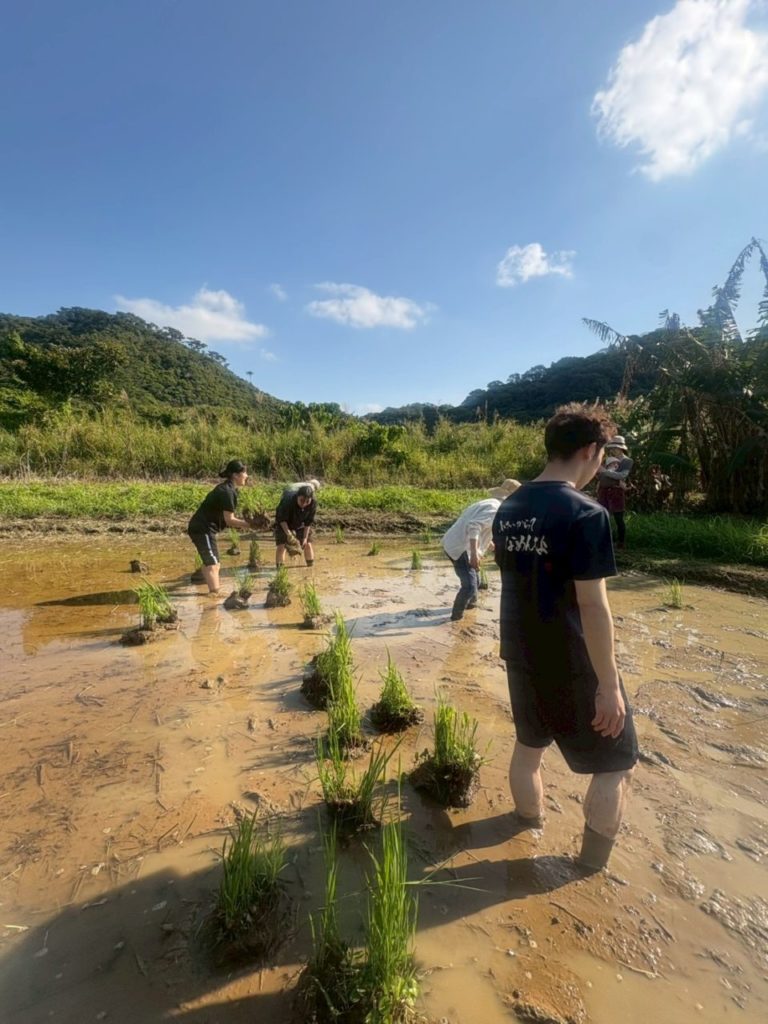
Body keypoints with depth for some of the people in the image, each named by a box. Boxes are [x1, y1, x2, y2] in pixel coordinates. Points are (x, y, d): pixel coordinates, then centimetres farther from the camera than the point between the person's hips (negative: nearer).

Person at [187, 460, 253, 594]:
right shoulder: (227, 492, -19)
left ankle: (213, 593, 27)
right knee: (213, 564, -11)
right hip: (203, 529, -10)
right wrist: (248, 524, -14)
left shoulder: (227, 488, 11)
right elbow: (229, 520, -19)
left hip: (202, 528, 10)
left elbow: (226, 516, 12)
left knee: (210, 563, 17)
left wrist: (242, 523, -1)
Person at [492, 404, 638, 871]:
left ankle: (530, 819, 47)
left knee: (529, 746, 26)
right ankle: (593, 862, 30)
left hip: (521, 655, 7)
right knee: (617, 764, 16)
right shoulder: (586, 513, -22)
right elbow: (593, 606, -22)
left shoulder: (508, 509, 1)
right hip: (573, 664, -7)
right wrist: (609, 684, -14)